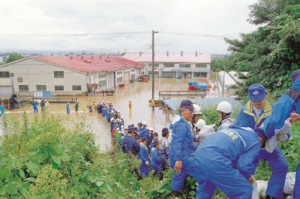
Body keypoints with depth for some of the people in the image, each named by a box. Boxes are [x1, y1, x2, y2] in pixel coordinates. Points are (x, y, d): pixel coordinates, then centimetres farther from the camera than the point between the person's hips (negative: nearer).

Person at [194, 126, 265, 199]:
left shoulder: (236, 129, 28)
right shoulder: (255, 141, 8)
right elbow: (244, 165, -2)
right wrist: (249, 177, 18)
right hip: (215, 162, -8)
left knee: (204, 191, 29)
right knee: (246, 190, 8)